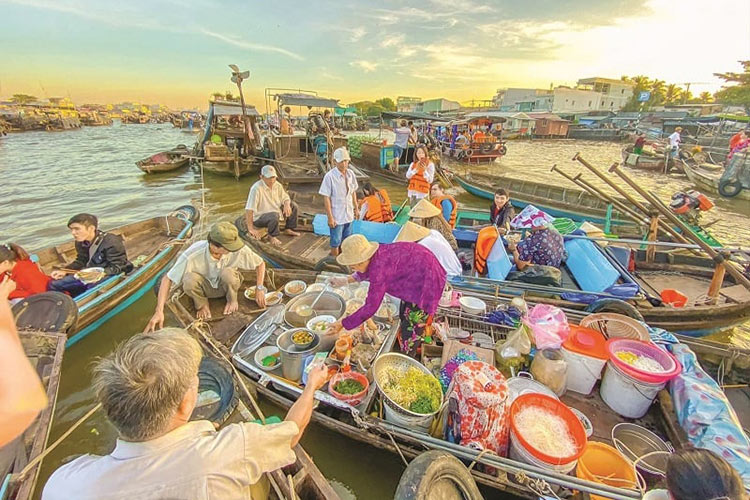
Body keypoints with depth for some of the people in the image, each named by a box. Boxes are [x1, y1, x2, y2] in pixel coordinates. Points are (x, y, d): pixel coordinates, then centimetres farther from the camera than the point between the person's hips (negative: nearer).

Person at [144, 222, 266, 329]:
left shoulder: (238, 250, -31)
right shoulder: (192, 255, -33)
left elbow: (261, 263, -13)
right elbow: (167, 279, -24)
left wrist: (259, 288, -20)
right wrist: (159, 311, -30)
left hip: (226, 285, 0)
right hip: (204, 286, 0)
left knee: (228, 273, -35)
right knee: (189, 280, -35)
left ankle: (232, 300, -3)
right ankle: (202, 304, -2)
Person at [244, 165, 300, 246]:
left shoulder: (277, 185, -5)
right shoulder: (256, 188, -27)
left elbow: (285, 198, 7)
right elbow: (249, 209, -29)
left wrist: (286, 205, -19)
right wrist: (251, 229, -30)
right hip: (259, 217, -8)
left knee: (293, 206, 3)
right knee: (274, 216, -38)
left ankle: (288, 229, 16)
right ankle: (272, 237, -10)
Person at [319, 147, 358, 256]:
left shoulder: (350, 174, 0)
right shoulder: (330, 176, -17)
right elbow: (326, 198, -15)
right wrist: (330, 217, -16)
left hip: (349, 215, 6)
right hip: (336, 217, -5)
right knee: (335, 243, 8)